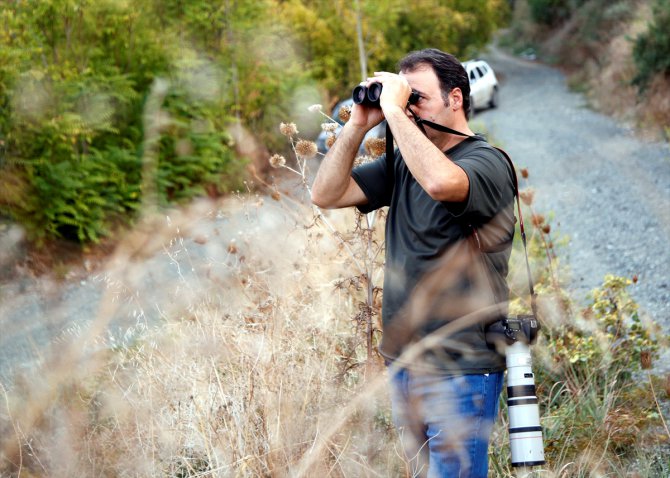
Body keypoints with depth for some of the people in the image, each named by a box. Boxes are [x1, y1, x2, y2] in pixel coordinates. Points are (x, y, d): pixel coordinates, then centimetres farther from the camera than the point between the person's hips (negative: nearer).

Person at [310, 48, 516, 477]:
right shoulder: (403, 163, 12)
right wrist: (359, 124, -3)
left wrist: (394, 111, -24)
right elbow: (326, 195, 6)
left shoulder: (487, 162, -10)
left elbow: (440, 181, -34)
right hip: (403, 365, 7)